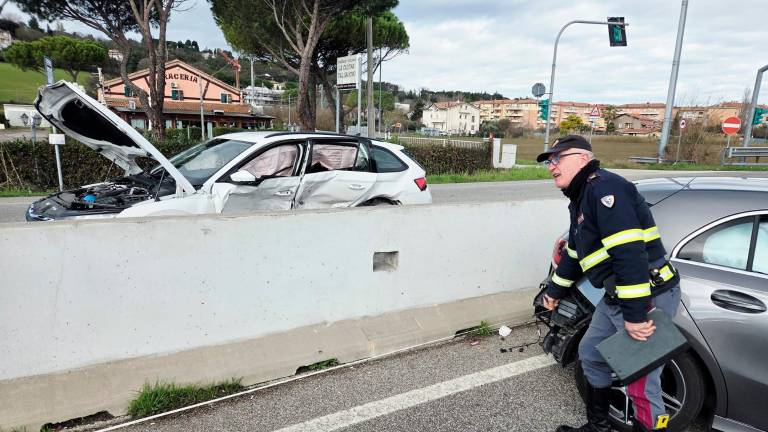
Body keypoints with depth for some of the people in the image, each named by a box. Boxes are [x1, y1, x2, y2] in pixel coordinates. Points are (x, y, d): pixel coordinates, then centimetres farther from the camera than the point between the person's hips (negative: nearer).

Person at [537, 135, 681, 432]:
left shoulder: (603, 187, -17)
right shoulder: (580, 198, 16)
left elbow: (630, 252, -26)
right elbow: (574, 252, 27)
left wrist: (634, 314, -28)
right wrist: (554, 291, 36)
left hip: (647, 296, -11)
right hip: (615, 297, 11)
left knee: (640, 382, -4)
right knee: (591, 355, 20)